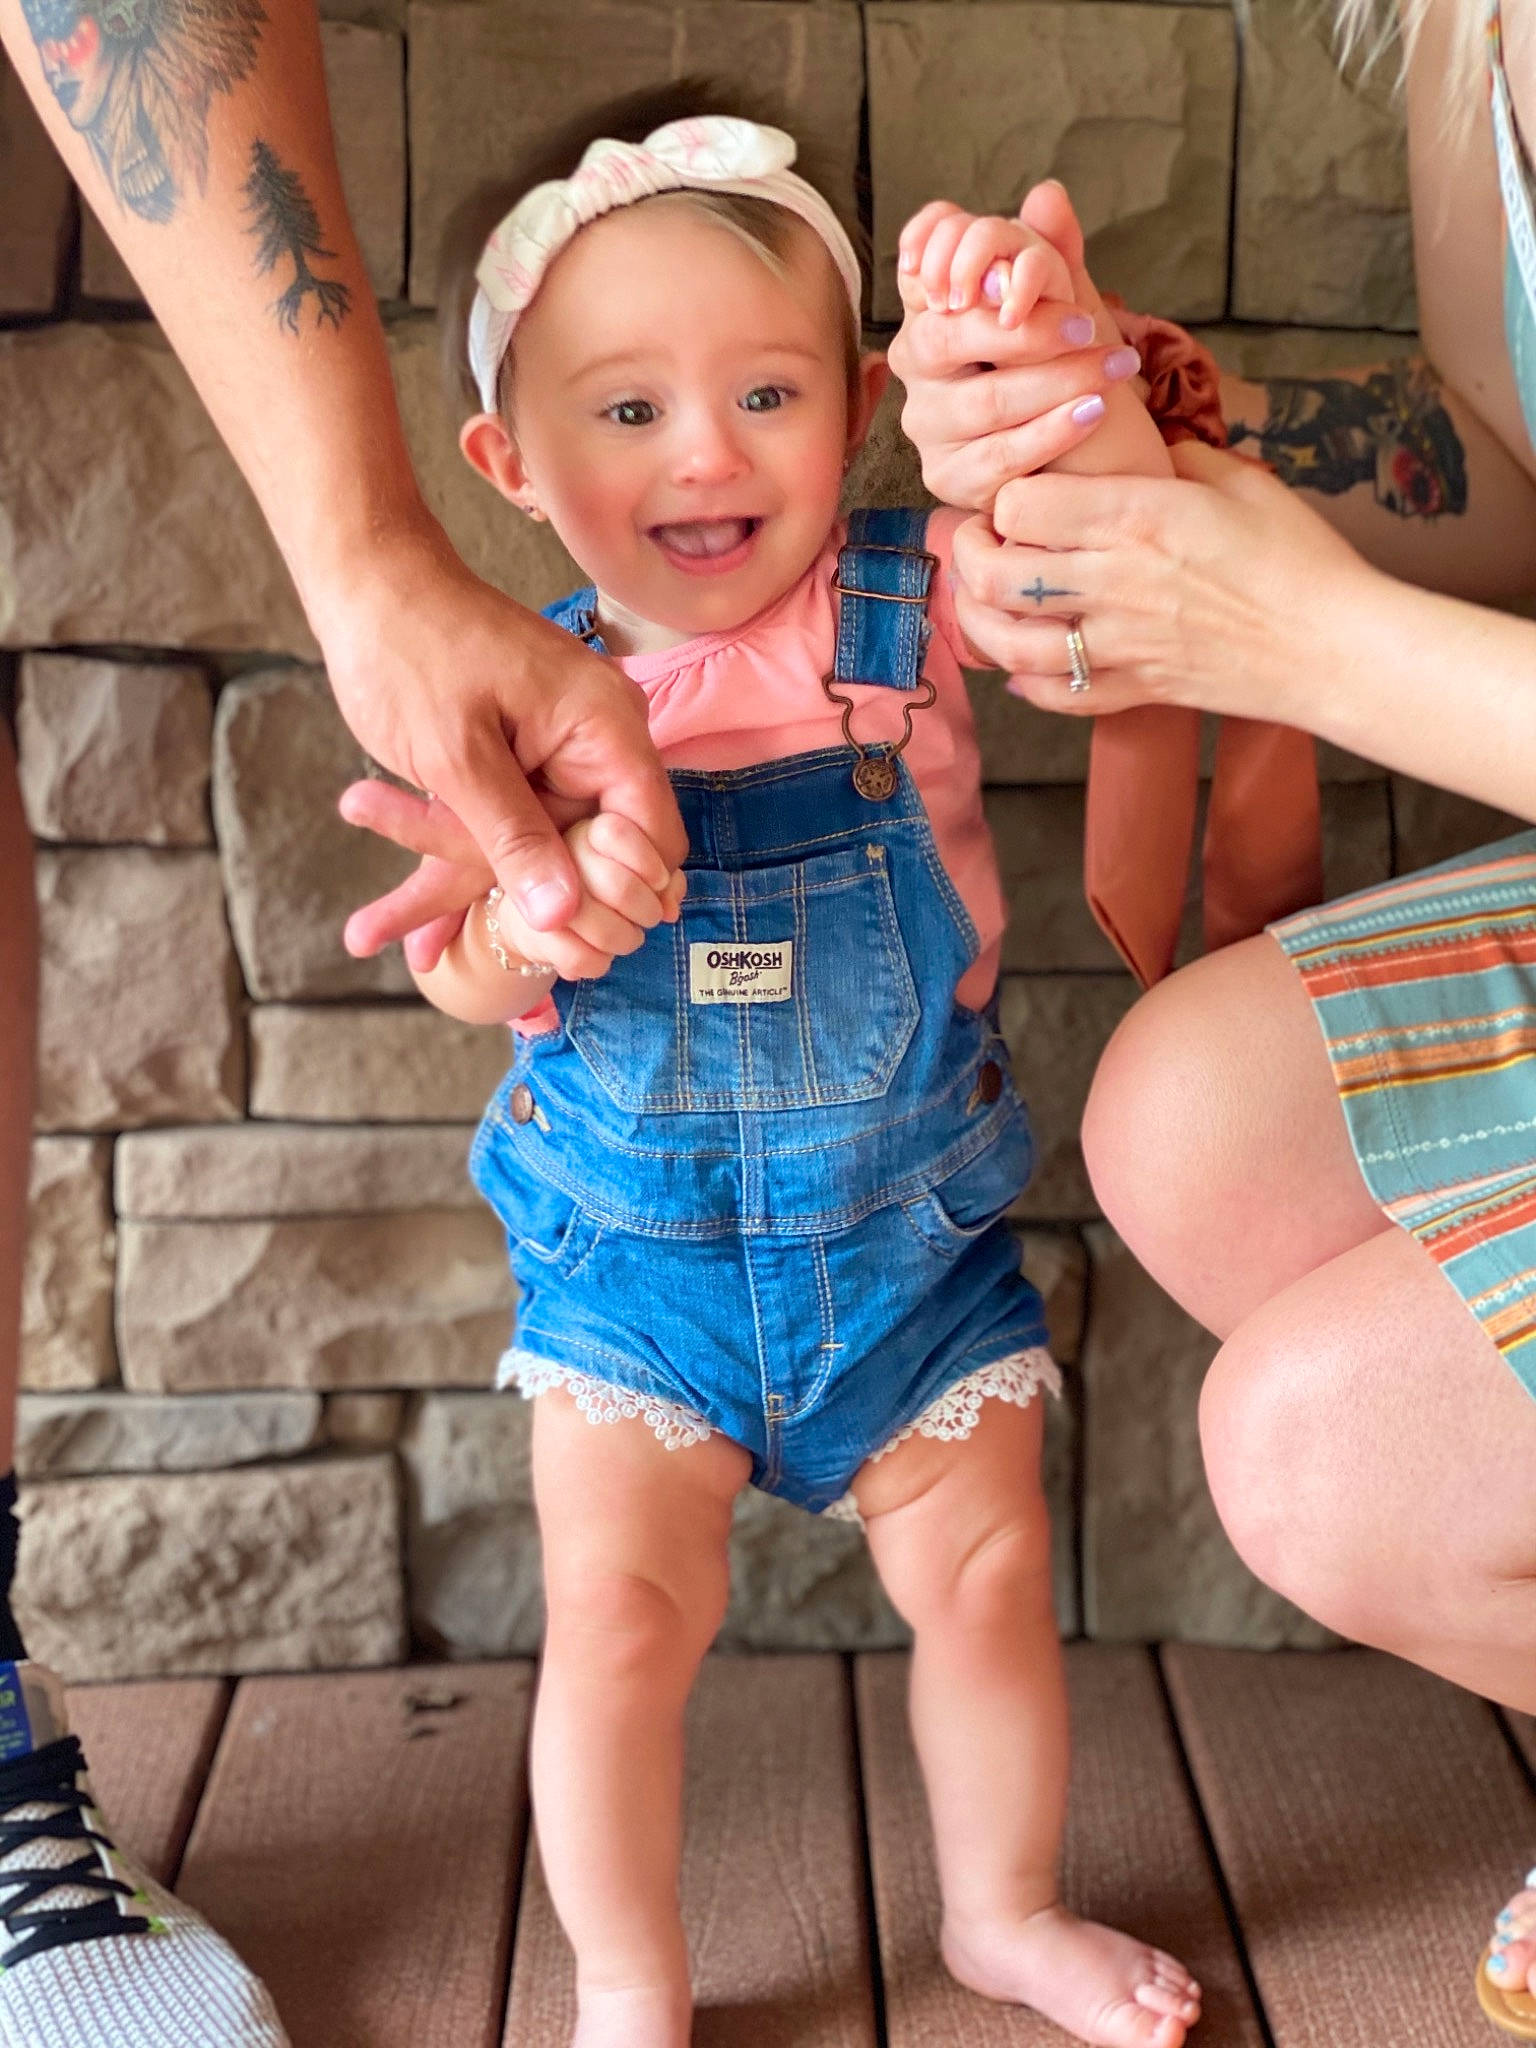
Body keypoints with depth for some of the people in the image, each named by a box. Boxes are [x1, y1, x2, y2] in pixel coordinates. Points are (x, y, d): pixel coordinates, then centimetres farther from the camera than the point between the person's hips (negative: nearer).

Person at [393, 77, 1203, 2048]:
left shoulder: (910, 598, -10)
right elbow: (467, 986, -11)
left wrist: (1048, 365, -41)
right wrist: (532, 905, -34)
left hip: (907, 1223, 1)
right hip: (633, 1239, 0)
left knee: (986, 1576, 9)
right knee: (619, 1610, -1)